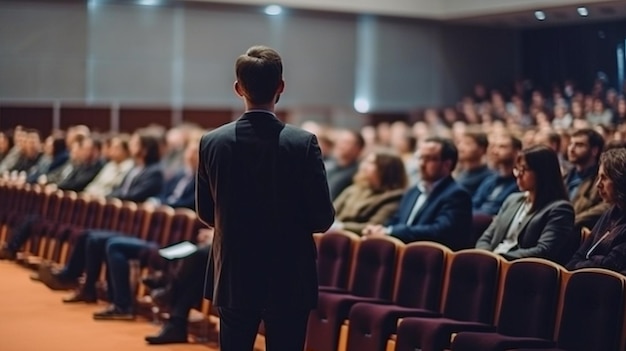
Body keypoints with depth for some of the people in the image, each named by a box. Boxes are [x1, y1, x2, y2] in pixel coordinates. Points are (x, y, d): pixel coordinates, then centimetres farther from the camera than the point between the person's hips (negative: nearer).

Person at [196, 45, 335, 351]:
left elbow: (206, 213, 5)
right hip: (289, 280, -2)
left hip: (234, 278, 2)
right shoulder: (303, 143, -13)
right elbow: (323, 219, -9)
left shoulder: (212, 142, -6)